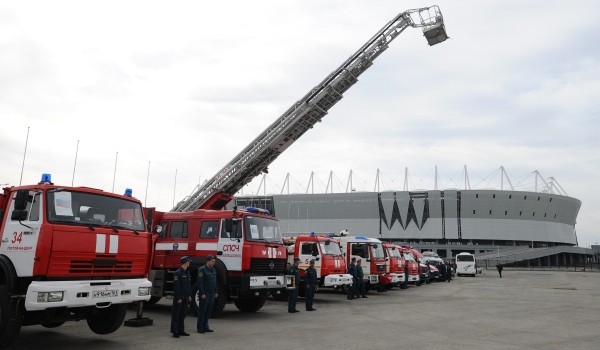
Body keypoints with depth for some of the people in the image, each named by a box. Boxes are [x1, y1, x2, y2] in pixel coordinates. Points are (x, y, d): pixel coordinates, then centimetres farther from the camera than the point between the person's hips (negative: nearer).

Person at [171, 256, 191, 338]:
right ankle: (175, 331, 4)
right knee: (176, 315, -1)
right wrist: (178, 298, -18)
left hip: (185, 297, 8)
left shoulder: (187, 272, 12)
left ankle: (181, 330, 20)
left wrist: (189, 295, 12)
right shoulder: (178, 272, -15)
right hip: (179, 297, -8)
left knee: (183, 314, 12)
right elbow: (176, 286, -17)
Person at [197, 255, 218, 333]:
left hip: (212, 294, 7)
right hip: (205, 294, -7)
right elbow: (200, 282, -14)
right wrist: (202, 293, -18)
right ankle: (200, 328, 5)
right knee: (202, 311, -1)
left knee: (208, 311, 10)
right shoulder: (202, 270, -10)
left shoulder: (213, 270, 15)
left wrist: (216, 292, 15)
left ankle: (205, 326, 18)